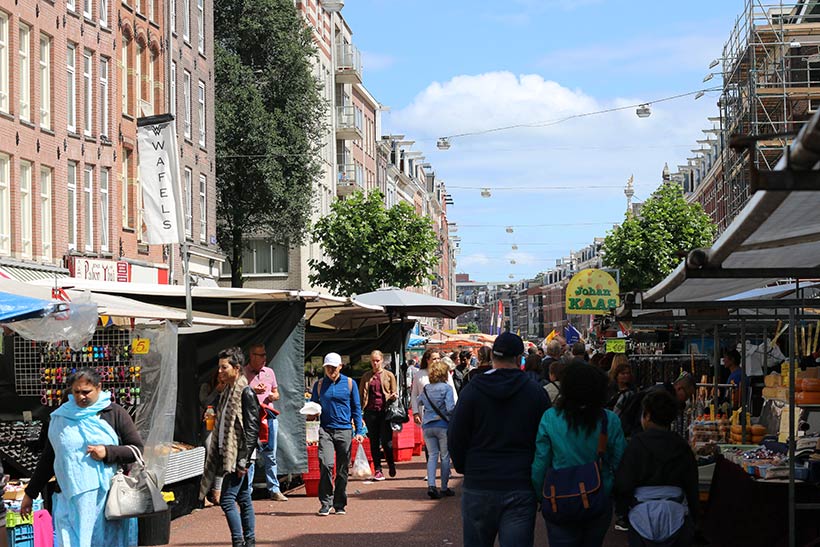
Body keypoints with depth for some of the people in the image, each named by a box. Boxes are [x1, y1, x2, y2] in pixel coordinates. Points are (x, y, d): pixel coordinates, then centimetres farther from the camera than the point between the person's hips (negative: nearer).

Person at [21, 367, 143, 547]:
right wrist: (30, 494, 19)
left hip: (107, 498, -1)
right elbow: (48, 459, 17)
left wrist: (107, 452, -13)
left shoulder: (115, 414, 2)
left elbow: (137, 450, 2)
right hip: (70, 500, 2)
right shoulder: (60, 417, 9)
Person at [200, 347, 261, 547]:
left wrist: (244, 461, -19)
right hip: (227, 454, 9)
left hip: (239, 455, -9)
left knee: (227, 499, -12)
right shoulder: (228, 392, 15)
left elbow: (252, 429, -17)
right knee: (243, 499, 11)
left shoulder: (246, 393, -12)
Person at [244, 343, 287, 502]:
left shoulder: (269, 372, 14)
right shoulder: (243, 373, -1)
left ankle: (274, 490, 13)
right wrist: (253, 391, -15)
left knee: (270, 455, 8)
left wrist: (271, 395, -1)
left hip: (270, 417, 4)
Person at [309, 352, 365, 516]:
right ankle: (325, 503, -8)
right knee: (326, 464, -17)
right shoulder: (319, 385, 9)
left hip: (345, 430, 0)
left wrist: (358, 431, 3)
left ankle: (339, 504, 16)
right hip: (325, 430, 0)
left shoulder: (349, 383, 7)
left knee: (342, 469, 5)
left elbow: (356, 408, 9)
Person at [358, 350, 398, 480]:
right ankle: (378, 470, 9)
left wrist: (394, 396, -14)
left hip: (385, 411, -2)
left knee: (386, 441, -5)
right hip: (371, 411, 2)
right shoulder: (366, 377, 11)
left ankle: (391, 464, 19)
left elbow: (394, 393, 9)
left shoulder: (389, 375, 7)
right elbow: (361, 395, 12)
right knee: (374, 442, 3)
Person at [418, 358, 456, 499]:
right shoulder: (446, 388, -8)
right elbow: (450, 408, -15)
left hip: (427, 426, 4)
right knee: (445, 456, 6)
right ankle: (444, 488, 11)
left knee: (432, 455, 7)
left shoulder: (426, 389, 8)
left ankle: (431, 485, -10)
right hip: (443, 425, -4)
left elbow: (419, 403, 21)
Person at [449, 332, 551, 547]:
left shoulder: (473, 390, -3)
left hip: (478, 487, 0)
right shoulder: (536, 393, -1)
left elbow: (455, 438, -1)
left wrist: (465, 469, 14)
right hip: (521, 488, 0)